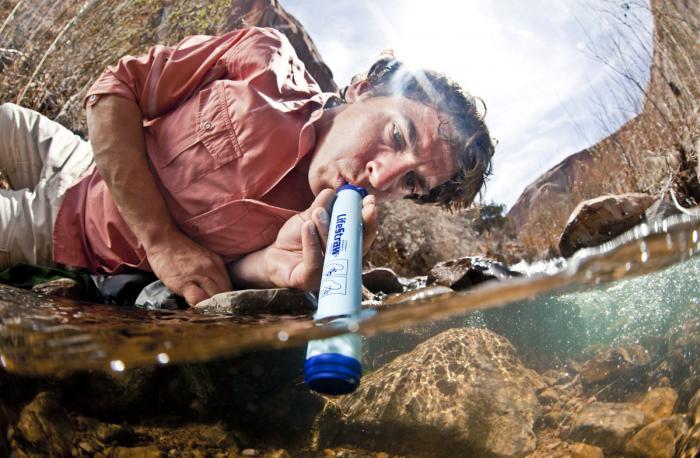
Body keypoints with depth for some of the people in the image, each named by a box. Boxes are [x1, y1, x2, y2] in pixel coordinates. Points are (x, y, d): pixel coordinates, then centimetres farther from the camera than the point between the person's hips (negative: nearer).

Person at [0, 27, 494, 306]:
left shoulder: (327, 240, -25)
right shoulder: (266, 59, -24)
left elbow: (210, 280, -17)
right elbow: (115, 88, -19)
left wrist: (271, 266, -42)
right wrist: (161, 239, -29)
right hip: (86, 164, 2)